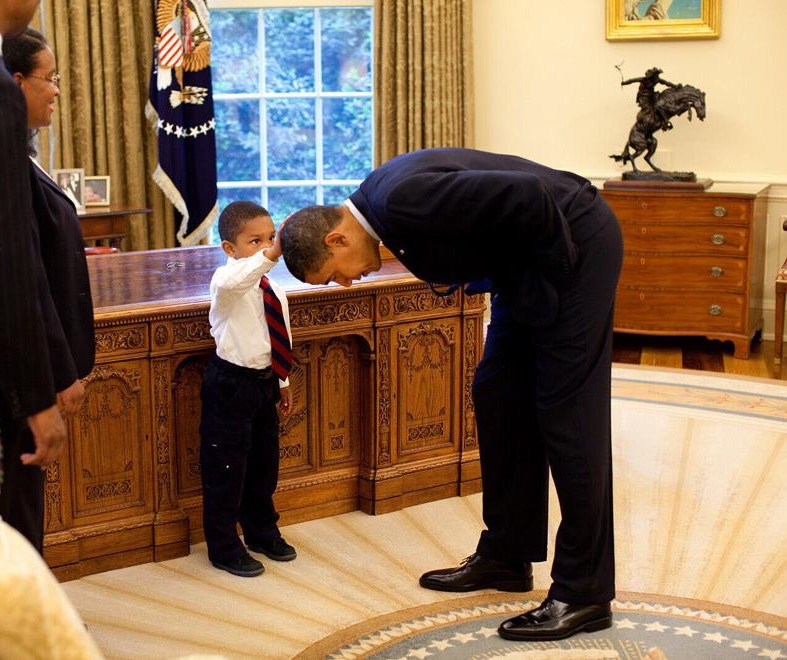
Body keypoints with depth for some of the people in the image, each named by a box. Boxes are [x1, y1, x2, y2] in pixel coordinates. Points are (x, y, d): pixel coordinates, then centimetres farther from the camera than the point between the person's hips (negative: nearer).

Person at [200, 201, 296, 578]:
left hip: (264, 382, 8)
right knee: (226, 468, 2)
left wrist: (283, 381, 22)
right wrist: (271, 255, -56)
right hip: (230, 385, -8)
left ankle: (262, 532, 39)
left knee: (264, 463, 20)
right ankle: (224, 547, 15)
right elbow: (231, 281, -46)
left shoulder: (274, 290, 6)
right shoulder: (228, 281, -18)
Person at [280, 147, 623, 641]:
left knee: (567, 414, -6)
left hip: (574, 243, -10)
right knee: (498, 398, 12)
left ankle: (584, 593, 3)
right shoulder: (381, 200, 3)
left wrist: (554, 265, -17)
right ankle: (506, 556, 25)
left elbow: (528, 195, -30)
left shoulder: (403, 200, -27)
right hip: (525, 266, 10)